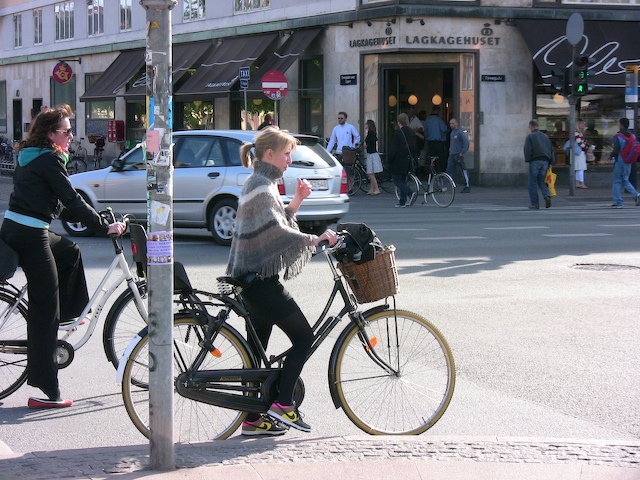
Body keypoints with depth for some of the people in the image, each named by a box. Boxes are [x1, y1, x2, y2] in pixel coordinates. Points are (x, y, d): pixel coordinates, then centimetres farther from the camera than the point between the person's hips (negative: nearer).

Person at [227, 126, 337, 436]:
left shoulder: (262, 184, 18)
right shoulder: (261, 187, -15)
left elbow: (278, 222, 19)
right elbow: (277, 232, -23)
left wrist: (296, 201, 6)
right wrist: (315, 240, -24)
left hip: (254, 275, 11)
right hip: (260, 278, -11)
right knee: (303, 336, -6)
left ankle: (253, 420, 13)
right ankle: (283, 405, -8)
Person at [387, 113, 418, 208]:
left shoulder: (398, 133, -15)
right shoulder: (412, 133, 6)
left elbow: (393, 149, -16)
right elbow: (415, 148, 13)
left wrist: (390, 160, -6)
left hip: (398, 162, -7)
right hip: (408, 162, 7)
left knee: (397, 180, 1)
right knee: (403, 181, 15)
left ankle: (411, 193, -18)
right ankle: (402, 202, 14)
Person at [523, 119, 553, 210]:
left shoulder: (530, 137, -3)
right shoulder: (545, 137, 15)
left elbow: (527, 150, -11)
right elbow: (551, 150, 15)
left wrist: (527, 160, 1)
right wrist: (549, 162, 17)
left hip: (535, 161, -5)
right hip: (545, 161, 5)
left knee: (533, 183, 2)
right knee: (541, 181, 14)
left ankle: (535, 204, 1)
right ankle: (547, 196, -12)